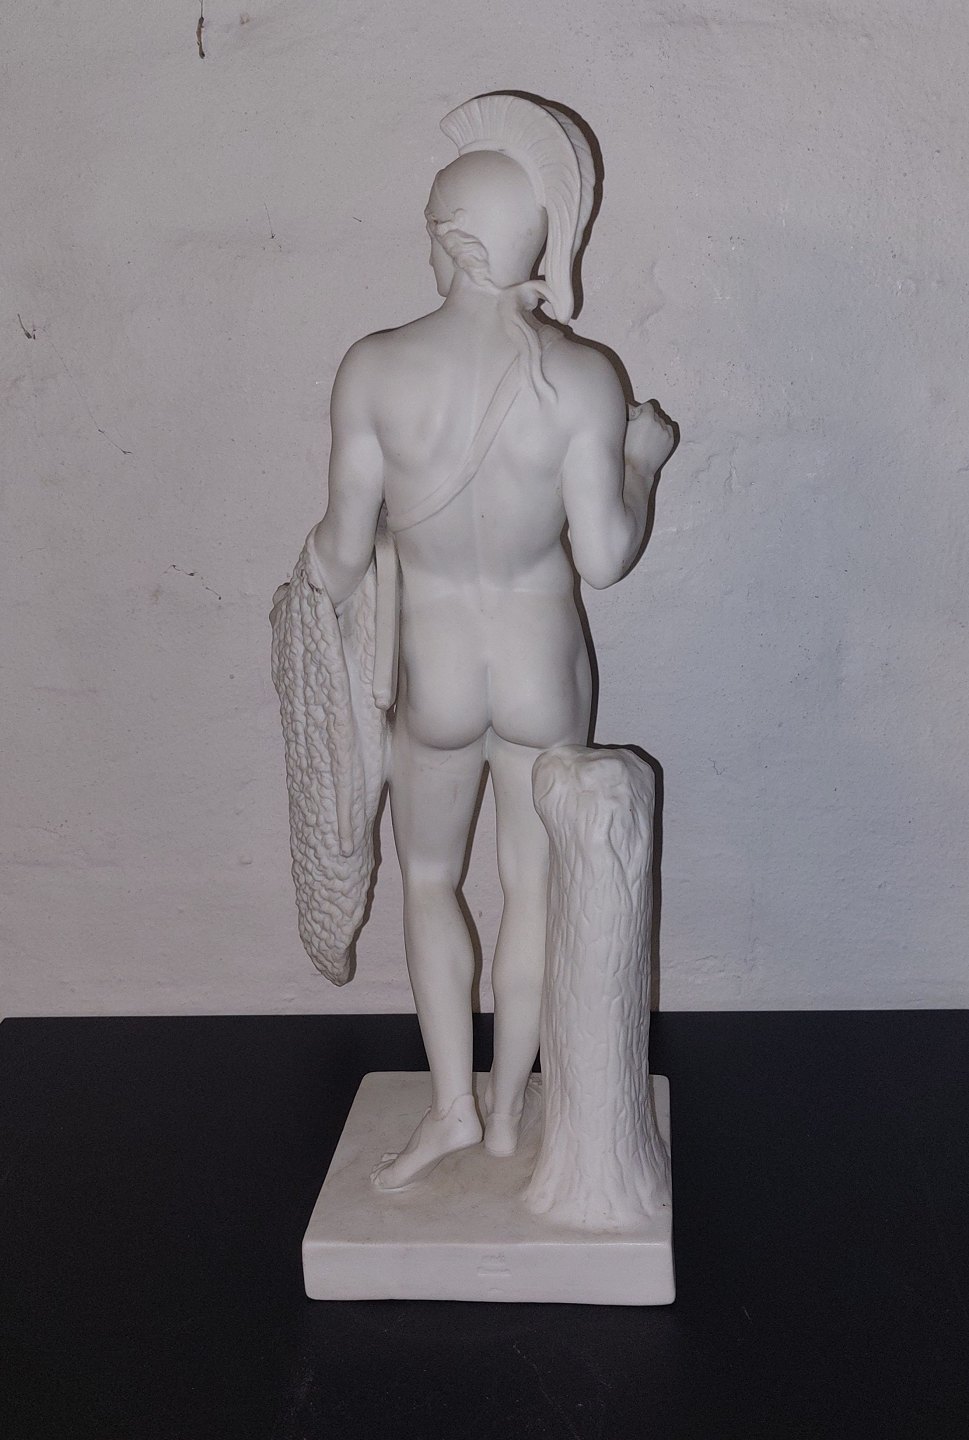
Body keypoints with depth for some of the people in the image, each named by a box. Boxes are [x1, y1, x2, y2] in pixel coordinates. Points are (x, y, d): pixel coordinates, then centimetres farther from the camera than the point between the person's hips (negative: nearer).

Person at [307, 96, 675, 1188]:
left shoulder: (374, 370, -17)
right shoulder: (583, 380, -17)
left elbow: (344, 547, -10)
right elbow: (604, 558, -13)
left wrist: (319, 593, 14)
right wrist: (640, 457, 5)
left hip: (435, 679, 0)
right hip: (545, 677, 1)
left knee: (428, 879, 23)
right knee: (533, 885, 18)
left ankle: (451, 1110, 25)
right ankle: (508, 1111, 32)